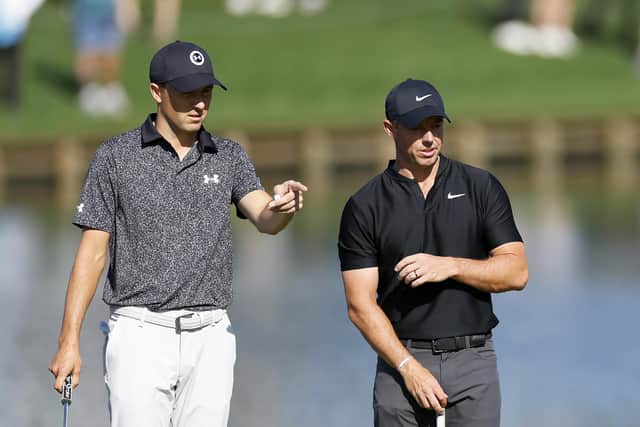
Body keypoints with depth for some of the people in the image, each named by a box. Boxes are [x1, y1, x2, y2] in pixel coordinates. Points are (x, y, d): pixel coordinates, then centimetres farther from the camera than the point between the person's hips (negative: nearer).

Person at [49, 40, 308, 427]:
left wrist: (282, 207, -33)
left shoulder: (230, 157, 9)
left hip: (210, 336, 3)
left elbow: (264, 219, -7)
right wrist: (69, 341, -5)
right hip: (141, 335, -3)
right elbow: (93, 250, 1)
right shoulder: (115, 156, 0)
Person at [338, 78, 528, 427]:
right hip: (400, 360, 0)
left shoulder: (482, 188, 7)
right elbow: (360, 305, -1)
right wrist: (409, 367, -13)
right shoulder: (364, 207, 3)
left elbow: (516, 271, 2)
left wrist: (450, 266, -13)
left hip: (473, 360, 0)